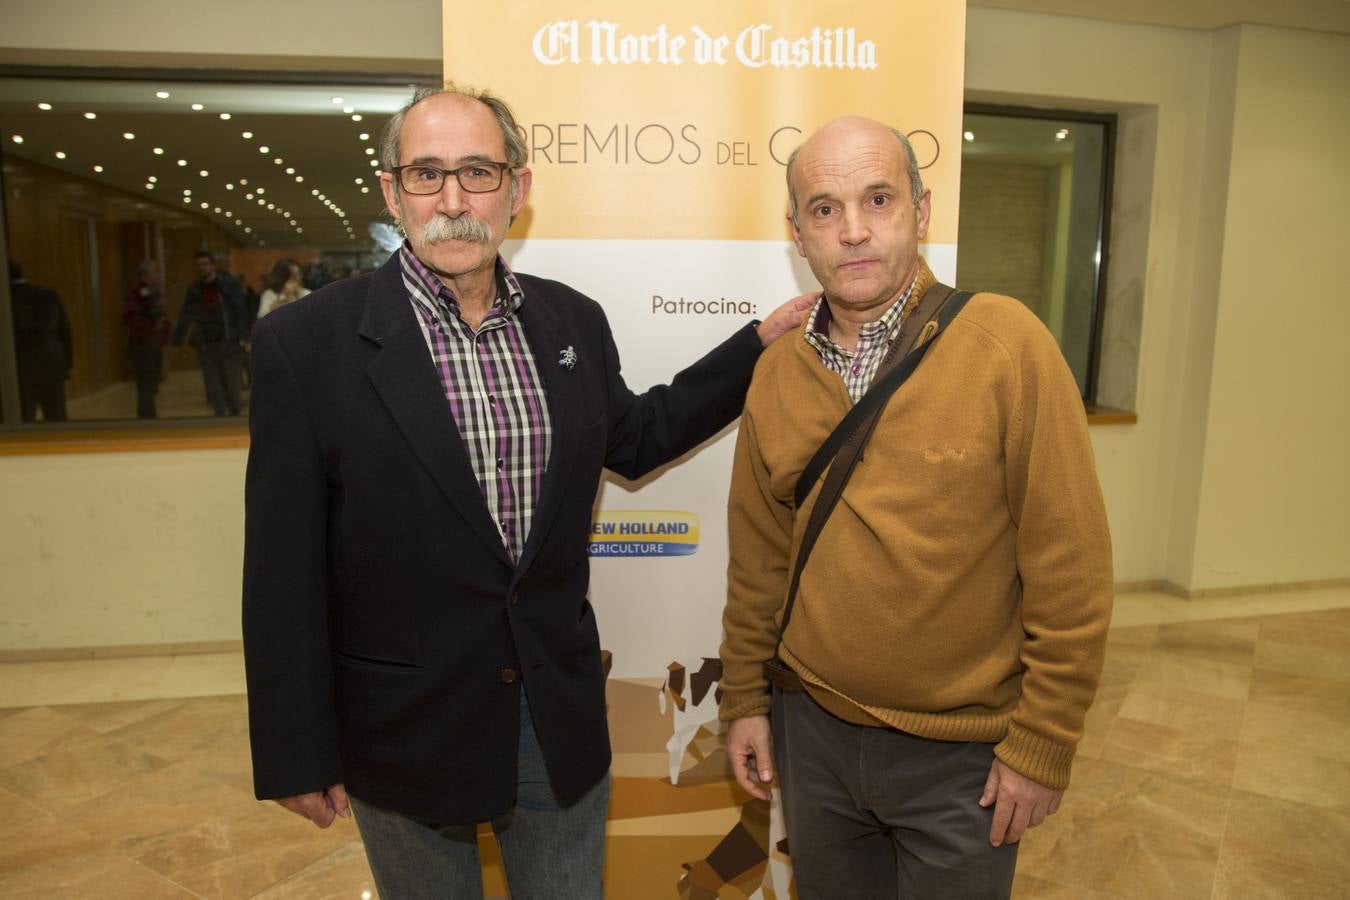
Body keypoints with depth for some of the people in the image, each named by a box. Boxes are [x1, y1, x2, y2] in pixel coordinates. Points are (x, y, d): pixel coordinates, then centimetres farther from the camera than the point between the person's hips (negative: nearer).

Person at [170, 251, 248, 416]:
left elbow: (240, 311, -7)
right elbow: (185, 317, 13)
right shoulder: (194, 289, 10)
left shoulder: (230, 283, -2)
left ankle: (235, 414, 16)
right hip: (205, 345, 4)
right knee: (213, 386, 4)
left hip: (228, 342, -4)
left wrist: (242, 337, -16)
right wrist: (176, 340, 7)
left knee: (233, 383, -1)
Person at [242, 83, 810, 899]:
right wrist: (297, 754, -7)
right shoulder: (307, 342, -13)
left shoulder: (574, 321, -1)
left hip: (562, 717, 3)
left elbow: (635, 438, 14)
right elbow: (285, 572, -11)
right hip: (403, 731, -3)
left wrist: (759, 343, 9)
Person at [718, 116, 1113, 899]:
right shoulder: (776, 373, -1)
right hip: (811, 730, 4)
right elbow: (760, 556, 7)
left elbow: (1071, 568, -13)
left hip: (962, 754, -3)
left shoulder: (1006, 343, -14)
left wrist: (1042, 745, -10)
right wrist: (745, 698, 9)